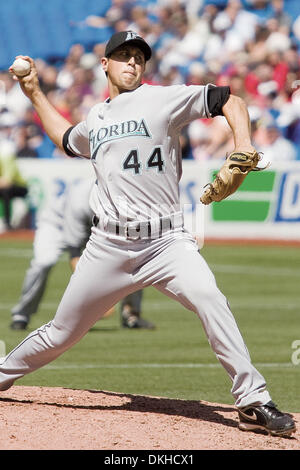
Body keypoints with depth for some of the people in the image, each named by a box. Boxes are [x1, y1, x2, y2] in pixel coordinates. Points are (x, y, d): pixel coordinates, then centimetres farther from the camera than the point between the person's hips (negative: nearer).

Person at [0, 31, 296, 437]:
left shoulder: (163, 99, 3)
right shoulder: (95, 120, 19)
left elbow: (229, 101, 1)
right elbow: (65, 139, 41)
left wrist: (243, 145, -15)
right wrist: (35, 94, 37)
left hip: (166, 242, -4)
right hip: (108, 247, 4)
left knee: (209, 298, -29)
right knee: (62, 333, 10)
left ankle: (253, 403, -26)